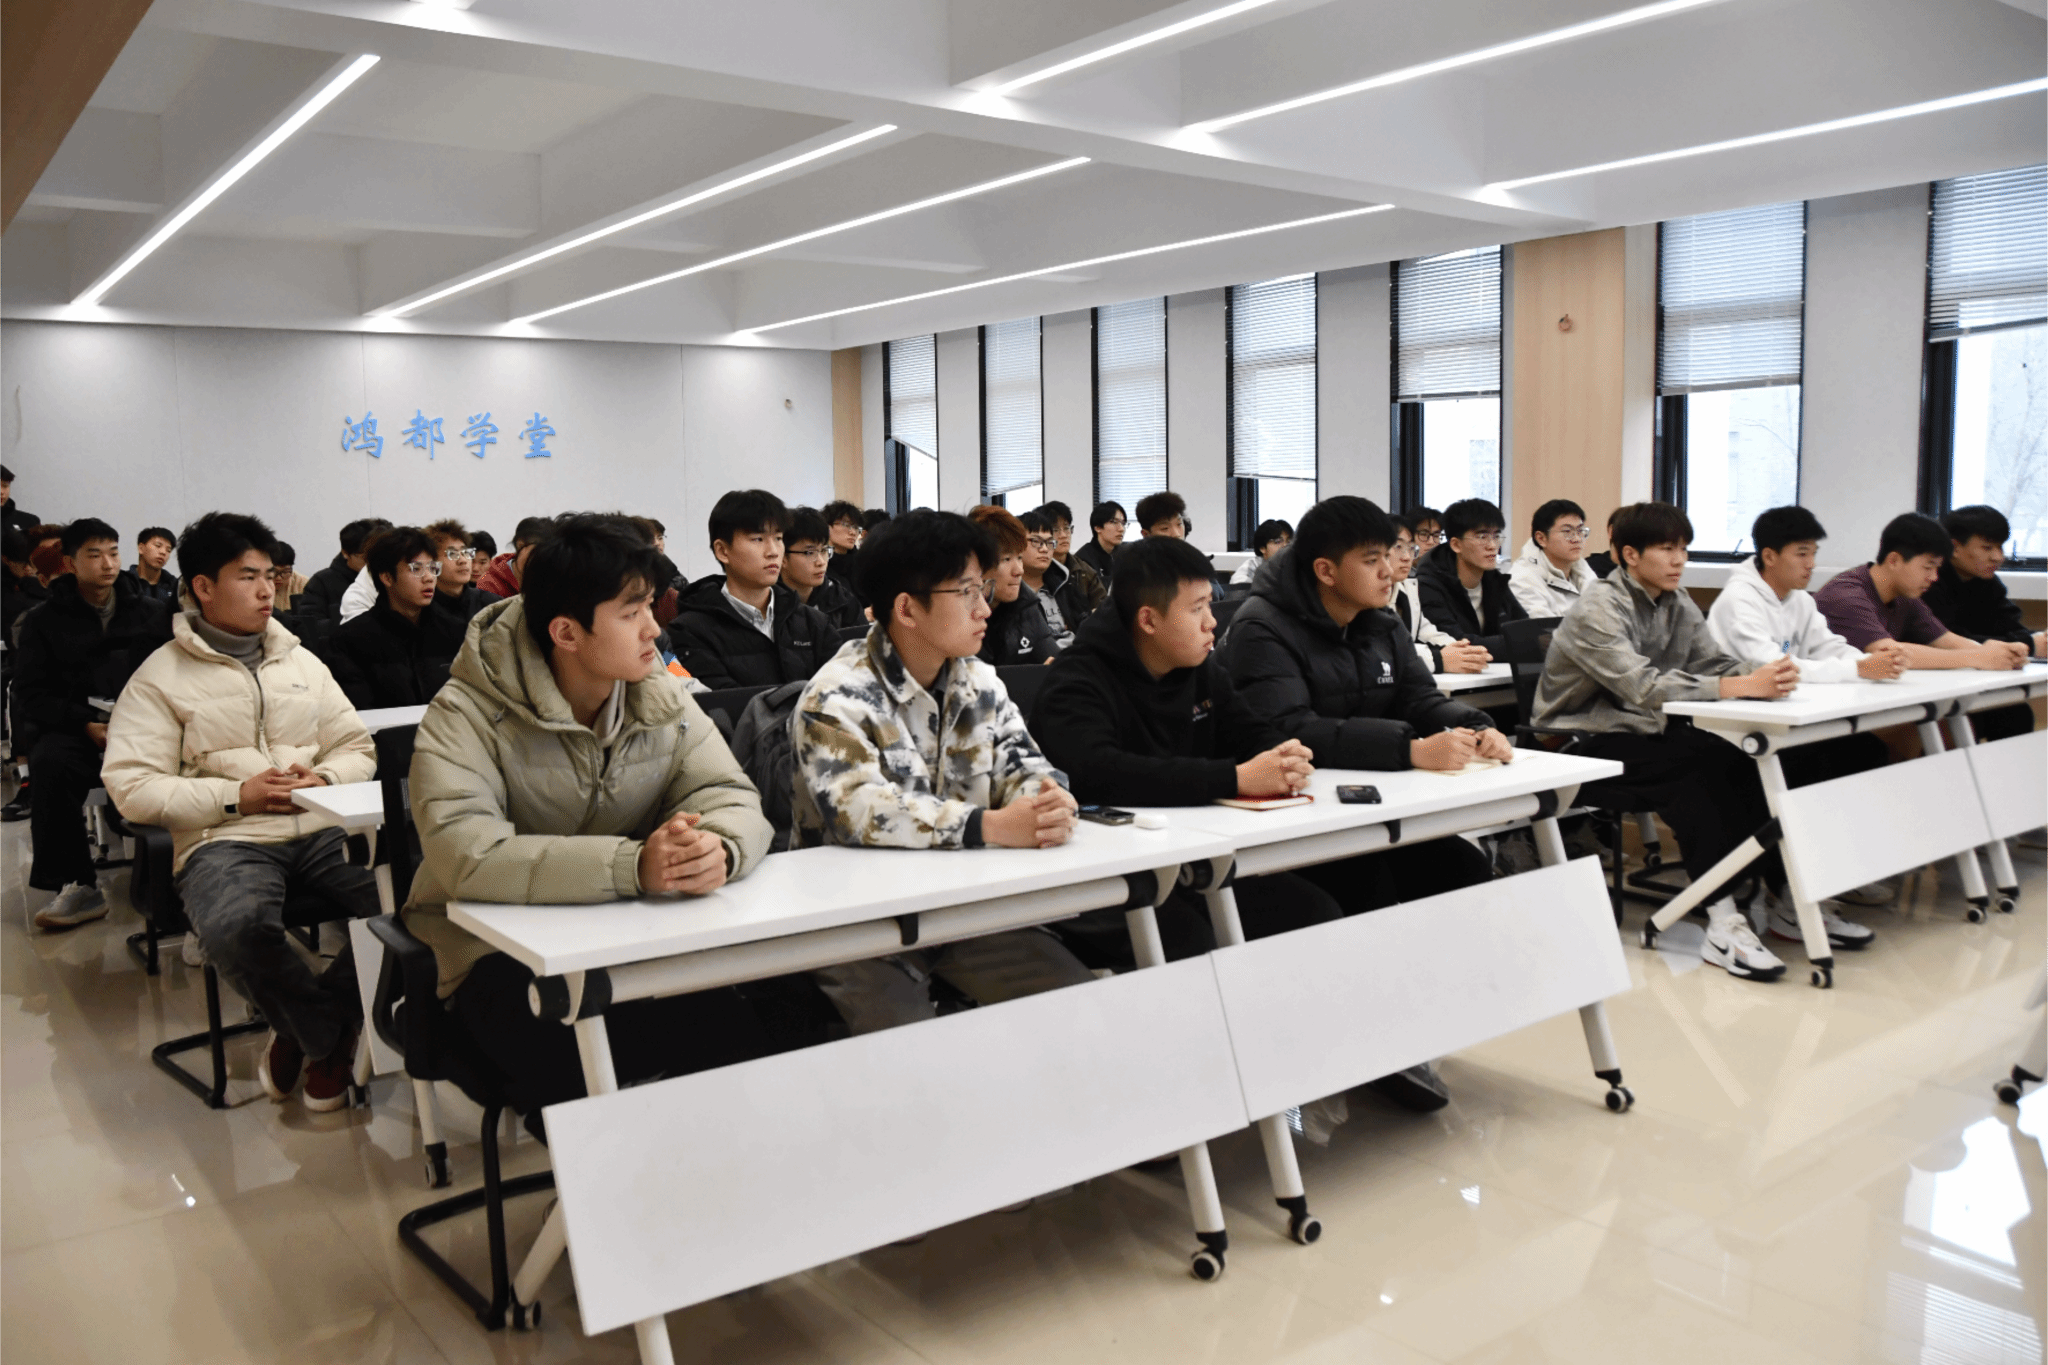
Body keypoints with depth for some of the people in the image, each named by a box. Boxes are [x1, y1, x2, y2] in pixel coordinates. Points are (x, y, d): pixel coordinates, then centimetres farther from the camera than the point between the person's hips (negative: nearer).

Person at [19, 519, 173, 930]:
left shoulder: (152, 613, 14)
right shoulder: (44, 621, 12)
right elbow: (30, 693, 5)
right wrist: (86, 724, -12)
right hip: (72, 728, 0)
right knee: (50, 764, -34)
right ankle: (74, 885, -25)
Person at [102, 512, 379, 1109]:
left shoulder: (302, 662, 21)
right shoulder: (162, 675, 6)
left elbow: (357, 747, 20)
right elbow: (130, 784, -2)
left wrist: (324, 780, -2)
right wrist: (236, 796, -10)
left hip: (322, 827, 4)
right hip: (226, 838, -4)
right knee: (236, 927, -39)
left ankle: (307, 1032, -5)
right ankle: (332, 1038, -10)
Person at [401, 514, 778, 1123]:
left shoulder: (663, 700, 4)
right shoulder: (466, 717, -12)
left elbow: (733, 799, -2)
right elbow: (465, 855, -28)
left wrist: (717, 849, -29)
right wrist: (633, 866, -39)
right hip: (501, 951, -3)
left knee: (747, 1042, -23)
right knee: (574, 1071, -34)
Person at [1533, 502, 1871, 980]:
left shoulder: (1676, 601, 9)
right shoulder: (1600, 609, -18)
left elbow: (1713, 662, 2)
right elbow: (1642, 685, -30)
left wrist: (1766, 670, -21)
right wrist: (1742, 686, -37)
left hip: (1642, 730, 7)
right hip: (1587, 741, -7)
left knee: (1740, 764, -16)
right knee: (1696, 769, -29)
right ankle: (1723, 924, -32)